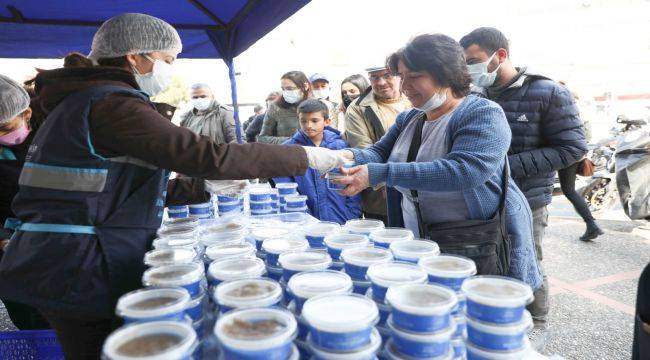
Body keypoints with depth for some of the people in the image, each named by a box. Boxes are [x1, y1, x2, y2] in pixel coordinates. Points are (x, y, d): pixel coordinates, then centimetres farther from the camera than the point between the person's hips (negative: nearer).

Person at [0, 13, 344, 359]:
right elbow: (209, 155, -27)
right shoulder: (113, 103, -18)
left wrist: (202, 190, 12)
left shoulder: (80, 100, 15)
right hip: (79, 271, -10)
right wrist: (305, 157, -18)